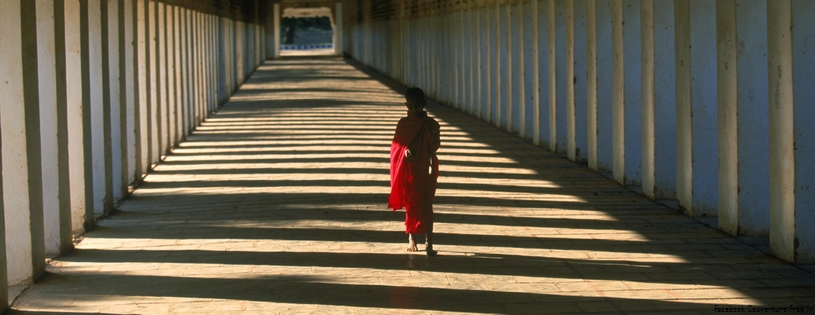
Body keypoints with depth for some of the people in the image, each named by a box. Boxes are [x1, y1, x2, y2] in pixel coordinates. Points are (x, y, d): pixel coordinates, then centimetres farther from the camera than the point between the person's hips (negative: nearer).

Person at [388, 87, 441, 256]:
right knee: (410, 206, 10)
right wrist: (405, 151, -16)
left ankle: (429, 242, -4)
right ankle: (412, 238, 22)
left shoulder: (431, 124, -4)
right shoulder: (403, 123, 3)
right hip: (407, 171, 2)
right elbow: (396, 147, 6)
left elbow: (433, 147, -5)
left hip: (425, 171, -2)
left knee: (426, 206, -5)